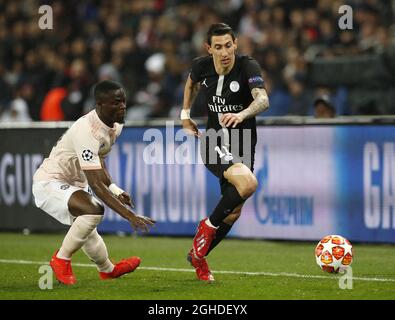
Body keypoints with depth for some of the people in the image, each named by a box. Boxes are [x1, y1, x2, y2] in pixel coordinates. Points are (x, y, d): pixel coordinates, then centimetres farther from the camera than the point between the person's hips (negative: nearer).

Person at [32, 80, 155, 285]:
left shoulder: (115, 126, -1)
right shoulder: (87, 131, -32)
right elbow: (96, 185, -35)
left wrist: (115, 190, 3)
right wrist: (129, 215, -38)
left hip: (73, 184, 9)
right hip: (50, 183, -9)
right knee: (93, 210, -30)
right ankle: (61, 259, -12)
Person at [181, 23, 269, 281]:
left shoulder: (248, 66, -17)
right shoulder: (201, 66, -8)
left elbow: (263, 100, -36)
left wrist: (242, 114, -54)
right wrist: (185, 114, 16)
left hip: (243, 145, 2)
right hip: (214, 142, -2)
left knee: (233, 214, 9)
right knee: (248, 183, -30)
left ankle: (198, 256, 32)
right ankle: (209, 226, -9)